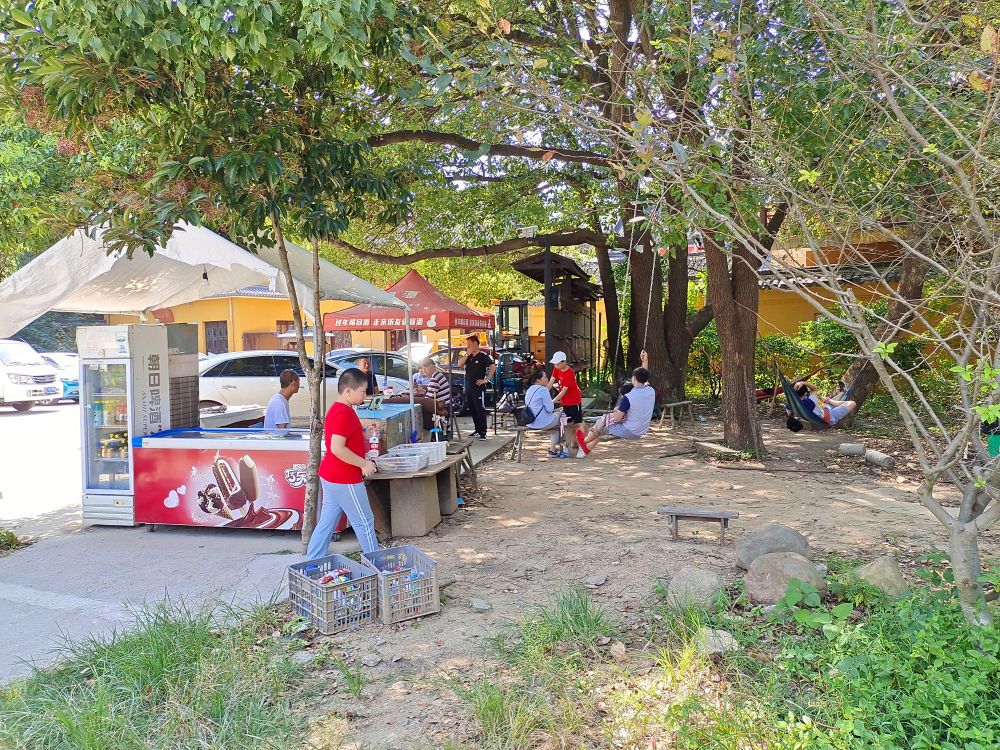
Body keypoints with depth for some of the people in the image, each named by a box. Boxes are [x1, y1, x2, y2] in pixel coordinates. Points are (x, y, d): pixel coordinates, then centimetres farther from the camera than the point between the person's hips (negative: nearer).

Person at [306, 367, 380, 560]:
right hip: (345, 480, -10)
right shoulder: (344, 413, -21)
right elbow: (337, 448, -27)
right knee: (364, 522, 4)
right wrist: (364, 464, -19)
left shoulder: (336, 410, 11)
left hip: (331, 477, 10)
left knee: (326, 523, 14)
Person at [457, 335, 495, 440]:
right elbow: (459, 364, 2)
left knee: (480, 410, -7)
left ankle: (483, 433, -6)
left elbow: (493, 367, -15)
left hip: (478, 388, -8)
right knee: (473, 410, 12)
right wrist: (467, 354, -6)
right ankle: (478, 430, 20)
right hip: (468, 388, 8)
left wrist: (486, 380, -16)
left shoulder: (483, 356, -7)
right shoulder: (468, 356, 14)